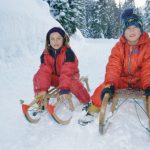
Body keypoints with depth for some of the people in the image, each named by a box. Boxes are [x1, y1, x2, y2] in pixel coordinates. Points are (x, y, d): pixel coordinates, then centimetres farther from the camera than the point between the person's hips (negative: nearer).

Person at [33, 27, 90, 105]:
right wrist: (42, 88, -32)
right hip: (55, 77, 4)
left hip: (69, 76, -4)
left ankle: (87, 102, -11)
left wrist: (64, 88, -44)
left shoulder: (68, 52, -26)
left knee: (74, 84, -37)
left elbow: (67, 72, -34)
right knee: (37, 77, -17)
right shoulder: (45, 54, -13)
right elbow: (44, 71, -20)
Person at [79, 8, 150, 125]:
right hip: (122, 80, 1)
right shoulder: (118, 47, -7)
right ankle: (92, 110, 5)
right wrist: (110, 84, -34)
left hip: (140, 81, 0)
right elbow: (113, 67, -18)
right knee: (101, 90, -19)